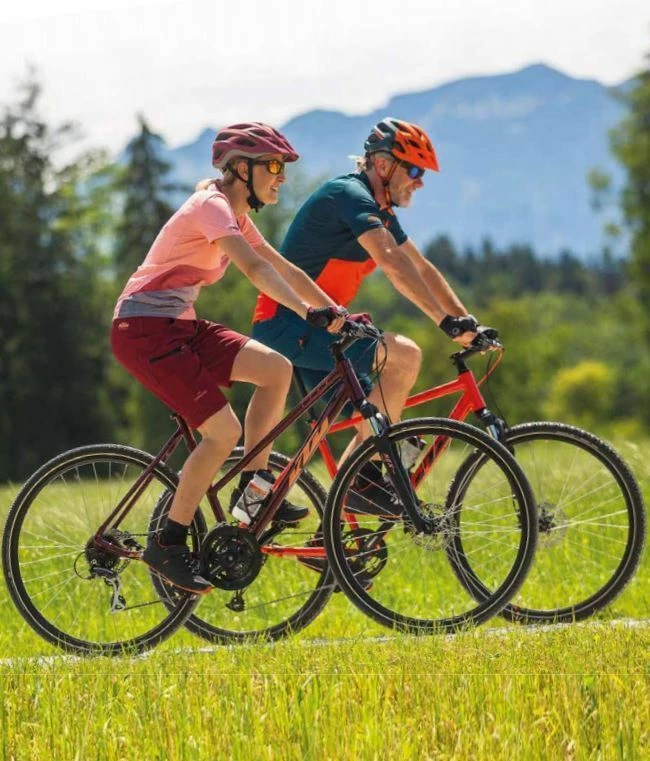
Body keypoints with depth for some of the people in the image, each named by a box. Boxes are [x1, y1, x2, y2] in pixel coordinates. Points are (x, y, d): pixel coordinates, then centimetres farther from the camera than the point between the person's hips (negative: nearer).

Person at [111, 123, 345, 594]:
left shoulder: (236, 216, 13)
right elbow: (254, 268, -31)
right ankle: (168, 545, -6)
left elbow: (285, 270, 17)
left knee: (276, 368, -6)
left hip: (178, 326, 9)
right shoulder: (212, 206, -16)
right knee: (224, 432, -16)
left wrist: (337, 314, 9)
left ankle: (254, 487, 4)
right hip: (144, 330, -9)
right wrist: (309, 314, -41)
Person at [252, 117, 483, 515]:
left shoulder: (380, 210, 17)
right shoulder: (348, 195, -16)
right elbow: (392, 262, -28)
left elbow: (422, 269, 18)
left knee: (375, 419, 8)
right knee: (404, 354, -21)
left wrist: (468, 322, 8)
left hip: (313, 325, 10)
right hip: (287, 322, -10)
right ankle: (364, 480, -18)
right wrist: (447, 321, -35)